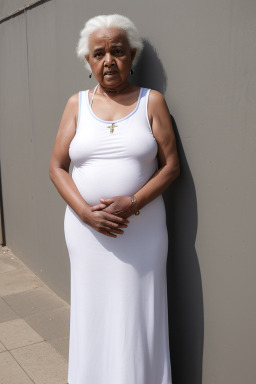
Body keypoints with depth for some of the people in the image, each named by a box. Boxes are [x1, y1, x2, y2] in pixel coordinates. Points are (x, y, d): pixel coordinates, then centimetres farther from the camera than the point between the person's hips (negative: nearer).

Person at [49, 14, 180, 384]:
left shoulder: (152, 101, 2)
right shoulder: (77, 104, 7)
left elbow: (171, 165, -2)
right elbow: (57, 166, 4)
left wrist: (132, 203, -16)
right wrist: (85, 211, -12)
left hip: (142, 227, -1)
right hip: (86, 227, 2)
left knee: (138, 315, 5)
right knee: (92, 311, 11)